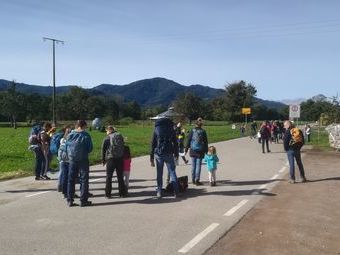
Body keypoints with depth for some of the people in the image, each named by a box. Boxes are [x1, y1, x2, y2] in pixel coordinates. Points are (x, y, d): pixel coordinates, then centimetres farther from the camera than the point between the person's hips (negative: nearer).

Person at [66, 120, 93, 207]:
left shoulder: (69, 135, 3)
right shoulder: (86, 135, -10)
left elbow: (66, 148, 7)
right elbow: (90, 148, -8)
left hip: (72, 160, 4)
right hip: (83, 160, -4)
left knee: (71, 180, 11)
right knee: (84, 180, 4)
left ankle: (70, 200, 13)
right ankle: (83, 200, 5)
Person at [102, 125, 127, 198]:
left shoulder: (106, 138, -2)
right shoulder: (120, 136, 9)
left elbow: (103, 150, 0)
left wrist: (103, 160, 9)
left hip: (110, 159, -3)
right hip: (120, 159, 3)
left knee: (109, 177, 7)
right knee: (120, 176, 12)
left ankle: (108, 194, 7)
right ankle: (122, 193, 14)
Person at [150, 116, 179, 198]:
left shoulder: (156, 129, 4)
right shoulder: (171, 129, 6)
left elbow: (153, 144, 3)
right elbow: (175, 143, 6)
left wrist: (152, 157, 5)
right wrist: (176, 154, 12)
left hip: (158, 154, 0)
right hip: (169, 154, 0)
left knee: (159, 174, 7)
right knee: (172, 172, 4)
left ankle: (159, 192, 9)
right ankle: (176, 191, 0)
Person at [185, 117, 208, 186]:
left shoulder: (192, 131, -2)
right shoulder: (203, 132, -5)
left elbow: (188, 141, 1)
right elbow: (206, 142, -1)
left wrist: (186, 149, 9)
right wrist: (206, 151, 7)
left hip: (193, 151, 2)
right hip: (200, 151, -2)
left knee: (193, 165, 10)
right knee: (198, 165, 1)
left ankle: (193, 180, 16)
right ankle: (197, 180, -1)